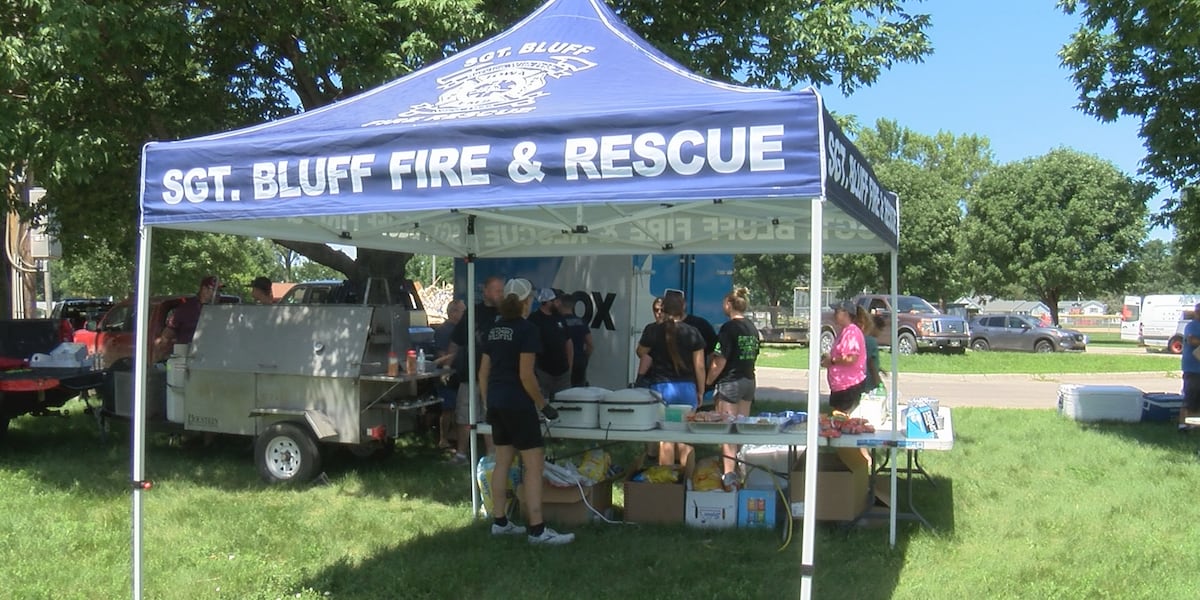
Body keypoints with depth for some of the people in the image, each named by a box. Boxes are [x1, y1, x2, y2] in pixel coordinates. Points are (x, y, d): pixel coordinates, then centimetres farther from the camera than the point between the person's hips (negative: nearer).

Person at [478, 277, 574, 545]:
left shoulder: (494, 329, 11)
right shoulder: (527, 329, -12)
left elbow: (483, 372, 13)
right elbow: (526, 375, -17)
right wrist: (543, 405, -8)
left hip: (496, 403, 8)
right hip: (518, 405, -8)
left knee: (502, 461, 14)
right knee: (534, 464, -4)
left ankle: (499, 522, 20)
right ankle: (537, 530, -5)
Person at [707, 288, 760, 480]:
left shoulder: (729, 328, -15)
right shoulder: (752, 328, 8)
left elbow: (720, 361, -17)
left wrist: (707, 381, -6)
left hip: (729, 383, -8)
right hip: (749, 381, 8)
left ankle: (729, 474, -6)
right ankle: (741, 468, 24)